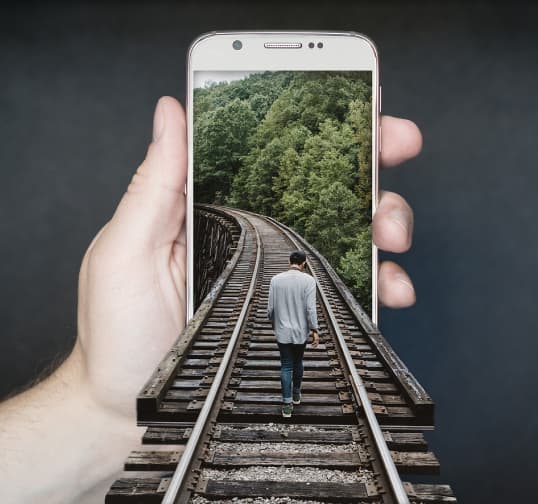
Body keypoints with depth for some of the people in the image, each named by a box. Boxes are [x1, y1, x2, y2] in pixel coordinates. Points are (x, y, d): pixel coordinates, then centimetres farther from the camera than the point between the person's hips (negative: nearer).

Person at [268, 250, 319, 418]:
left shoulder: (276, 279, -5)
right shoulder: (308, 280, -12)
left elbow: (271, 307, -1)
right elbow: (310, 308, -16)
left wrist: (273, 322, 18)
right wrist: (315, 330, -9)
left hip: (282, 330, 0)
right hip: (301, 331, 0)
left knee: (286, 366, 7)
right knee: (298, 362, 21)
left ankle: (287, 403, 3)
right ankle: (296, 394, 37)